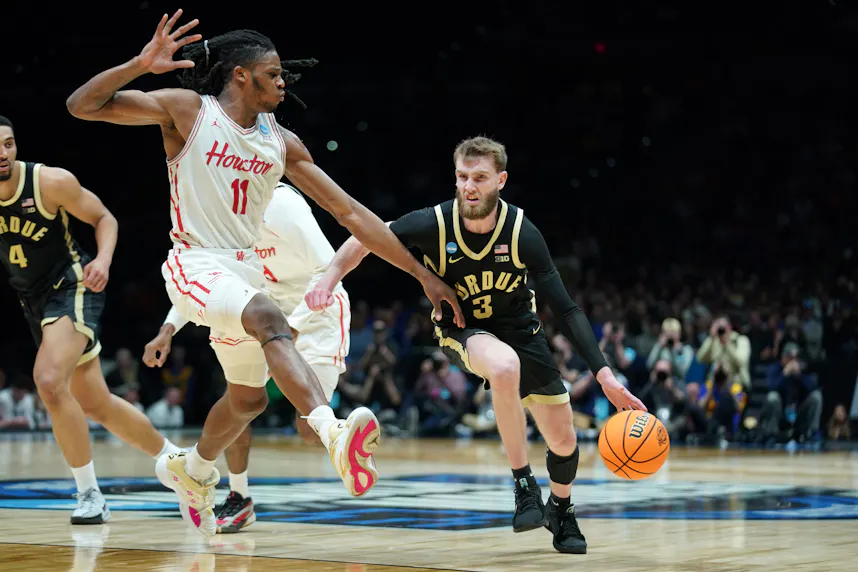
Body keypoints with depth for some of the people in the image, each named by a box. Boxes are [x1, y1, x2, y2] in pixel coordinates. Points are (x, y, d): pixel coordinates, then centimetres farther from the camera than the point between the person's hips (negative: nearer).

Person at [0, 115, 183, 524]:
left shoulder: (50, 182, -17)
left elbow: (104, 218, -4)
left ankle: (89, 494, -16)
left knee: (49, 381, -28)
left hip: (72, 288, -6)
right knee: (97, 405, 12)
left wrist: (103, 260, -21)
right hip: (35, 301, 6)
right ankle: (176, 458, 34)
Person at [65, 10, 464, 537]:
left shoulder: (281, 143, 4)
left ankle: (191, 471, 46)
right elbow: (82, 106, -13)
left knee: (250, 398, 16)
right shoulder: (187, 109, -8)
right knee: (269, 319, -35)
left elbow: (351, 214, 4)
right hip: (196, 263, -7)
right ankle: (336, 435, -55)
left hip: (245, 269, 7)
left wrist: (422, 274, 0)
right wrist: (141, 65, -29)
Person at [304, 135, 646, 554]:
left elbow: (566, 310, -19)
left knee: (564, 442, 3)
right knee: (505, 366, -39)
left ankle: (560, 509, 38)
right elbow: (365, 239, -11)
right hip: (461, 328, -2)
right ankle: (524, 485, -23)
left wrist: (604, 375, -25)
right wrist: (329, 279, -29)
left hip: (519, 327, 2)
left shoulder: (521, 233, -23)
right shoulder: (435, 224, -24)